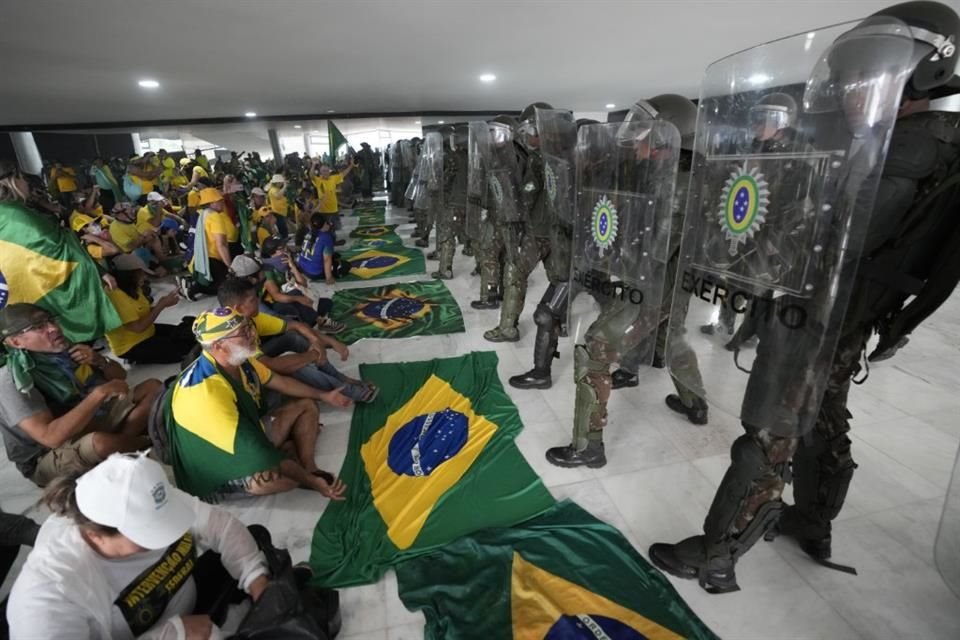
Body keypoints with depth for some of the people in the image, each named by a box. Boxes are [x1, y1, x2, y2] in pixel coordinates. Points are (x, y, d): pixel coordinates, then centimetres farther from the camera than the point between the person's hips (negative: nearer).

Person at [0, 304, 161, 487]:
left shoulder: (65, 350, -4)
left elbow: (120, 375, 10)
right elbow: (51, 437, -33)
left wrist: (100, 361, -12)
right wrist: (100, 393, -31)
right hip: (49, 458, -6)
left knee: (153, 387, -3)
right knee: (99, 442, -38)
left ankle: (121, 441, -19)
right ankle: (148, 444, -7)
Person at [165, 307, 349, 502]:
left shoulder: (240, 359, -9)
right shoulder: (207, 392, -34)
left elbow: (279, 382, 11)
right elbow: (256, 452, -33)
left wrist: (323, 395, 16)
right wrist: (311, 481, -28)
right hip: (224, 467, -9)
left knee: (307, 405, 10)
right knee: (284, 476, -36)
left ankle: (309, 468, -8)